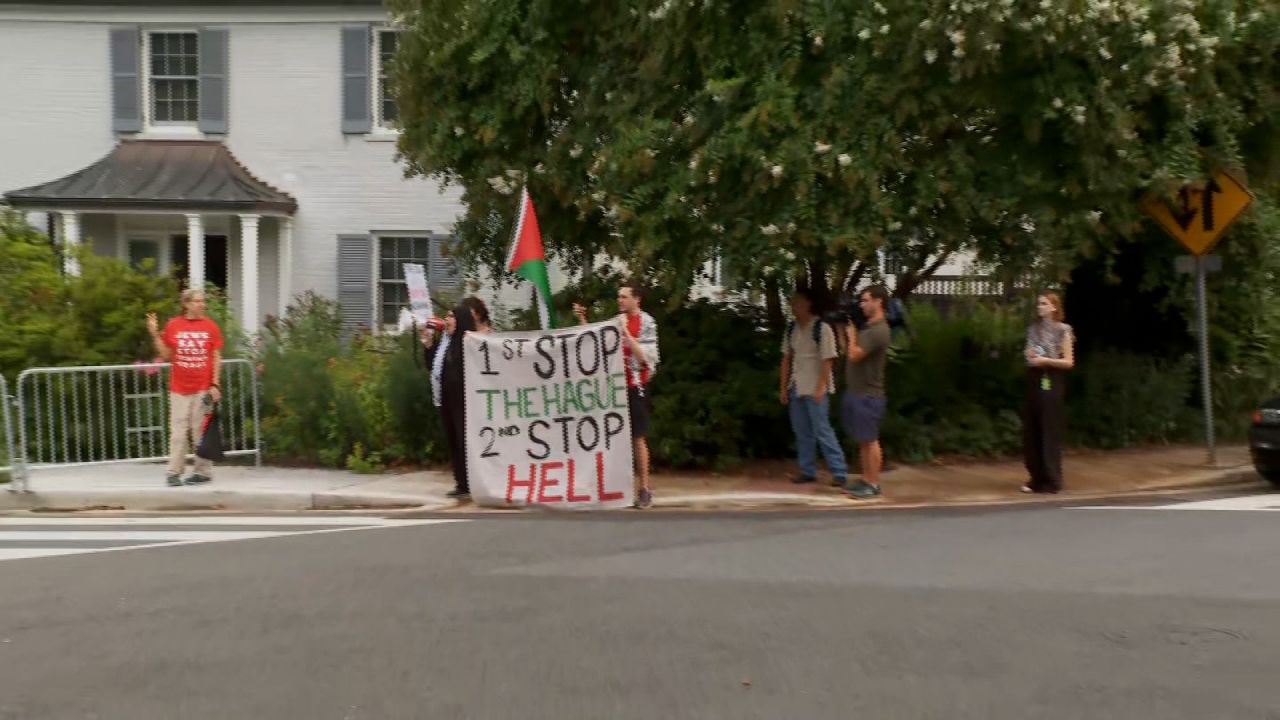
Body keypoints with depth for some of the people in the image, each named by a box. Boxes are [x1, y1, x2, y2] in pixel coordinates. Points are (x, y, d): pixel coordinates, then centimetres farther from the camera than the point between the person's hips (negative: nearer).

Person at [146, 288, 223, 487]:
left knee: (201, 430, 3)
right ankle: (174, 472, 7)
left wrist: (215, 384, -5)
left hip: (203, 388, -1)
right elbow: (166, 355, 8)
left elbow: (216, 357, 2)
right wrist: (155, 334, -4)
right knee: (178, 430, 2)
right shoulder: (173, 325, 3)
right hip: (179, 388, 1)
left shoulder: (210, 326, 1)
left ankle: (203, 471, 10)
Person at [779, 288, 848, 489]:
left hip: (815, 389, -7)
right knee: (802, 432, 10)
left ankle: (839, 472, 1)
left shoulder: (822, 328, -13)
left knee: (822, 431, -6)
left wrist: (820, 388, -18)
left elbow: (827, 361, -14)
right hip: (796, 388, 7)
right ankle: (808, 471, 19)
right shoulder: (791, 328, 7)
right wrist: (784, 388, 10)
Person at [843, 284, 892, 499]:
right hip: (857, 393, 10)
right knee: (862, 440, 13)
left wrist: (852, 332, -8)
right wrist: (849, 330, 7)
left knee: (870, 440, -4)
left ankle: (874, 485, 2)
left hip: (868, 396, -10)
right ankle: (865, 480, 20)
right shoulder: (867, 327, 15)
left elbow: (854, 355, -22)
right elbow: (849, 352, 16)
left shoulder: (878, 331, -18)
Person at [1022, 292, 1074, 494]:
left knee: (1049, 433, -3)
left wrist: (1045, 360, -16)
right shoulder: (1033, 329, 12)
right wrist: (1029, 356, -1)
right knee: (1031, 433, 6)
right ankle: (1037, 479, 14)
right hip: (1033, 381, 6)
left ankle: (1051, 481, 4)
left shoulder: (1062, 330, -5)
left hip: (1051, 383, -6)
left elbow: (1069, 362, -7)